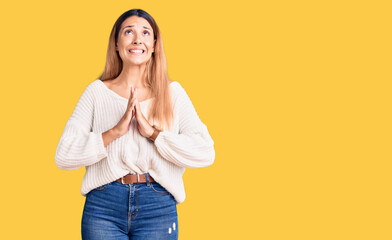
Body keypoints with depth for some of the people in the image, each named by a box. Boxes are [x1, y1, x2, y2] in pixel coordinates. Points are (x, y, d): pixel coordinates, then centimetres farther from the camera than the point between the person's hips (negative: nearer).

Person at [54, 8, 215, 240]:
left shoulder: (173, 93, 5)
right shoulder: (97, 91, 5)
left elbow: (205, 153, -7)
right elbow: (64, 156, -4)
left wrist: (153, 133, -14)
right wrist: (116, 131, -13)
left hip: (158, 206, 0)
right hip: (103, 205, 0)